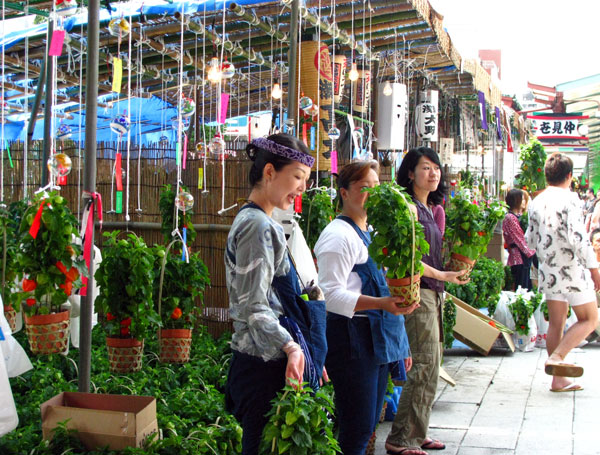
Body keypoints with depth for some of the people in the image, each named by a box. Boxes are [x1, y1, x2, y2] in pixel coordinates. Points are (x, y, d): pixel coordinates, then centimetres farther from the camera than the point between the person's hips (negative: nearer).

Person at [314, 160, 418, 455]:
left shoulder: (373, 232, 17)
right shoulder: (338, 235, -12)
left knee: (368, 427, 13)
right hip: (353, 340, -9)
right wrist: (381, 304, -32)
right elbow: (332, 294, -20)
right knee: (357, 431, -7)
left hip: (379, 340, 9)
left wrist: (400, 343, 24)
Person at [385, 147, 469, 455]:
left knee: (429, 367, 12)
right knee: (424, 365, -10)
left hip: (434, 292, 9)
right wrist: (440, 275, -18)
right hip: (417, 291, -9)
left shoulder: (434, 209, 17)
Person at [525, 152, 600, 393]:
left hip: (548, 271, 7)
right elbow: (578, 237, -23)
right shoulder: (569, 199, -15)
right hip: (572, 269, -6)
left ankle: (559, 379, 13)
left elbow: (530, 239, 11)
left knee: (556, 323, 11)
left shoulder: (536, 202, 5)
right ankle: (556, 357, -11)